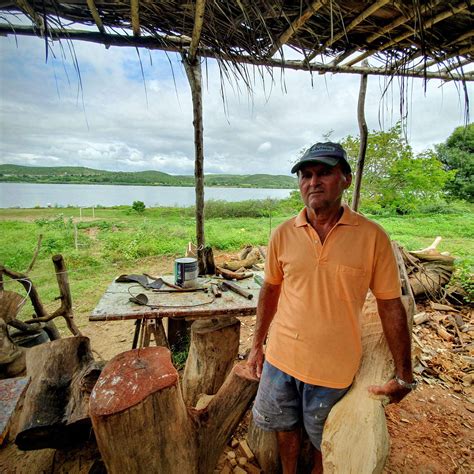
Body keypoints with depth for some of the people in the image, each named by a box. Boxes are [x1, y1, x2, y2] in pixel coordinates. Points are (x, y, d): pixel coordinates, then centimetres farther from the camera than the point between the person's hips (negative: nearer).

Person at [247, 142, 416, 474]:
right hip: (280, 358, 2)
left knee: (324, 440, 22)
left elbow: (391, 306, -7)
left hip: (333, 368, -2)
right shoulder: (283, 234, -7)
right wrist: (257, 345, 9)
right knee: (285, 426, 24)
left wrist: (404, 375, -2)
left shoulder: (372, 237, -14)